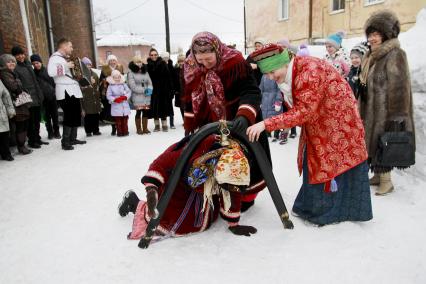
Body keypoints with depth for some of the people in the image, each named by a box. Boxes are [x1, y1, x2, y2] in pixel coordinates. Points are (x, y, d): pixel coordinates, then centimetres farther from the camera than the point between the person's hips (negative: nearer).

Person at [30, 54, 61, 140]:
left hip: (52, 95, 0)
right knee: (47, 116, 6)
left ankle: (56, 132, 14)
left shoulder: (47, 70, 4)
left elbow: (53, 81, 6)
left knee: (55, 115, 4)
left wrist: (54, 90, -2)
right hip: (43, 98, 0)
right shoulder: (33, 73, 2)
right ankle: (50, 132, 15)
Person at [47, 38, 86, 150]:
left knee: (77, 115, 12)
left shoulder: (67, 58, 21)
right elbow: (51, 72, -27)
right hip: (65, 92, -9)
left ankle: (73, 138, 22)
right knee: (69, 116, -12)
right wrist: (66, 66, -23)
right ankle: (65, 142, -5)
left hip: (74, 90, 10)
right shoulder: (55, 58, -8)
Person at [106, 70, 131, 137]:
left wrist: (125, 97, -14)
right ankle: (119, 132, 9)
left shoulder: (124, 84, 6)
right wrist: (115, 99, -18)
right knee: (118, 120, 1)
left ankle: (125, 131, 15)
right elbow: (108, 96, -4)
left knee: (125, 120, 7)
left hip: (125, 106, 2)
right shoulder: (110, 86, -1)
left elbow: (129, 92, 3)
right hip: (116, 106, -2)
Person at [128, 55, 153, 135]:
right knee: (138, 112, -2)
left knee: (146, 112, 4)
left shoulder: (145, 72, 15)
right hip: (137, 96, -4)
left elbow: (149, 82, 12)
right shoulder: (131, 73, -2)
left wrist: (149, 89, -10)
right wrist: (144, 90, -12)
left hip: (146, 96, 4)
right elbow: (133, 86, -11)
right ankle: (139, 129, 7)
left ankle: (145, 128, 12)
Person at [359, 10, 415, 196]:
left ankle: (386, 181, 12)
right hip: (371, 111, 9)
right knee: (372, 143, 14)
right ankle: (378, 175, 28)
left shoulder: (395, 55, -14)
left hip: (385, 113, -8)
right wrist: (362, 111, 19)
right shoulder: (371, 55, 13)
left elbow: (399, 89, -18)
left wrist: (396, 117, -20)